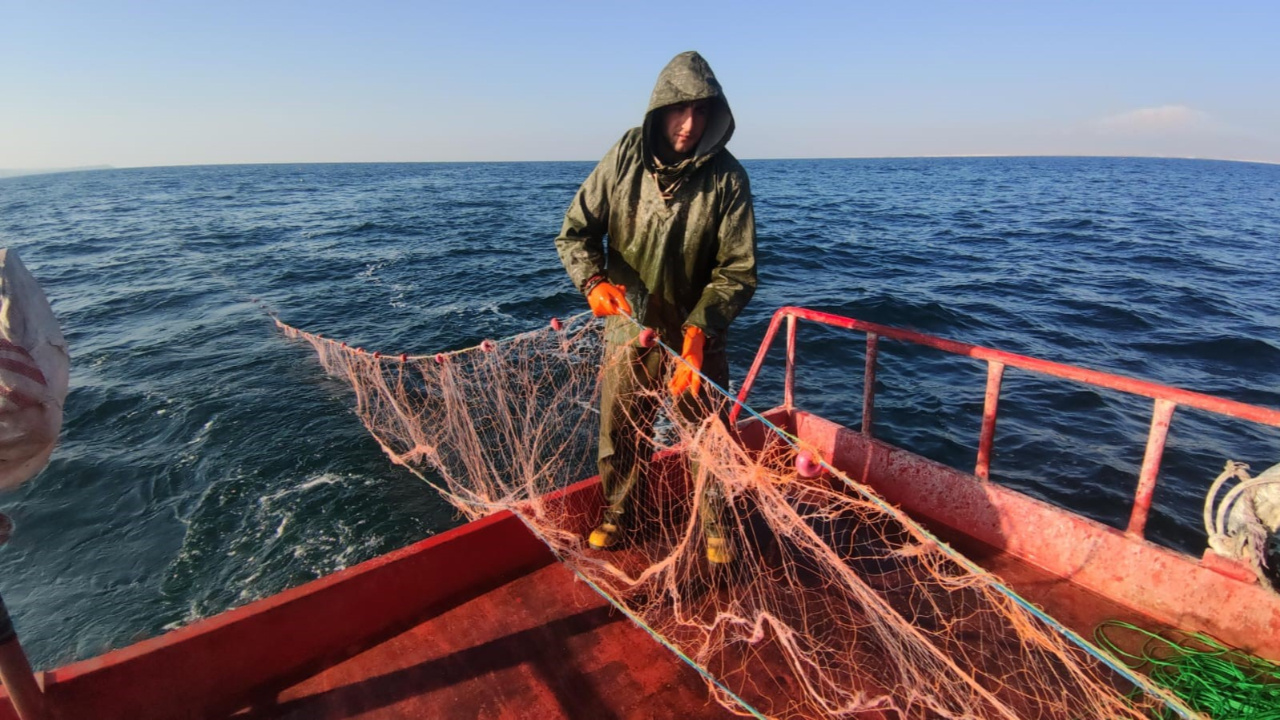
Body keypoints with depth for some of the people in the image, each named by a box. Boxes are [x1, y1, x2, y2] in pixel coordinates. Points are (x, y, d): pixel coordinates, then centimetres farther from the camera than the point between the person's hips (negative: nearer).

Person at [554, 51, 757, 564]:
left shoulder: (727, 177, -11)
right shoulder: (625, 157, -7)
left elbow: (737, 270, -14)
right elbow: (576, 230, -2)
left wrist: (699, 330, -28)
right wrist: (594, 280, -22)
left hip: (694, 335, -1)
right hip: (627, 329, 2)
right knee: (619, 430, 16)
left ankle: (716, 528, 35)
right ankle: (618, 516, 41)